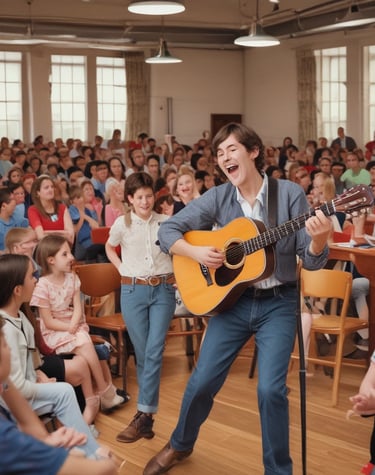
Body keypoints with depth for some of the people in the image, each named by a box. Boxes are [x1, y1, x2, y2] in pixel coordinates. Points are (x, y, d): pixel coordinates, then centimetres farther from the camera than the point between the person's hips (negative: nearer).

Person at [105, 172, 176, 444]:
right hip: (133, 290, 1)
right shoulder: (122, 224, 1)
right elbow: (109, 248, 20)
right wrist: (122, 269, 8)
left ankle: (144, 415, -10)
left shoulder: (167, 222, 0)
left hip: (163, 290, -1)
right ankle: (149, 409, 15)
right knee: (142, 352, 4)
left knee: (154, 351, -9)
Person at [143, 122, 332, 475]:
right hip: (232, 300, 2)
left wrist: (319, 239, -30)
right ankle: (180, 444, 33)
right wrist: (195, 252, -18)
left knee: (270, 389, -13)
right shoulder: (217, 198, -3)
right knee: (202, 382, 4)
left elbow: (311, 261, -9)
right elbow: (167, 230, -1)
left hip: (278, 303, -2)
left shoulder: (290, 194, -9)